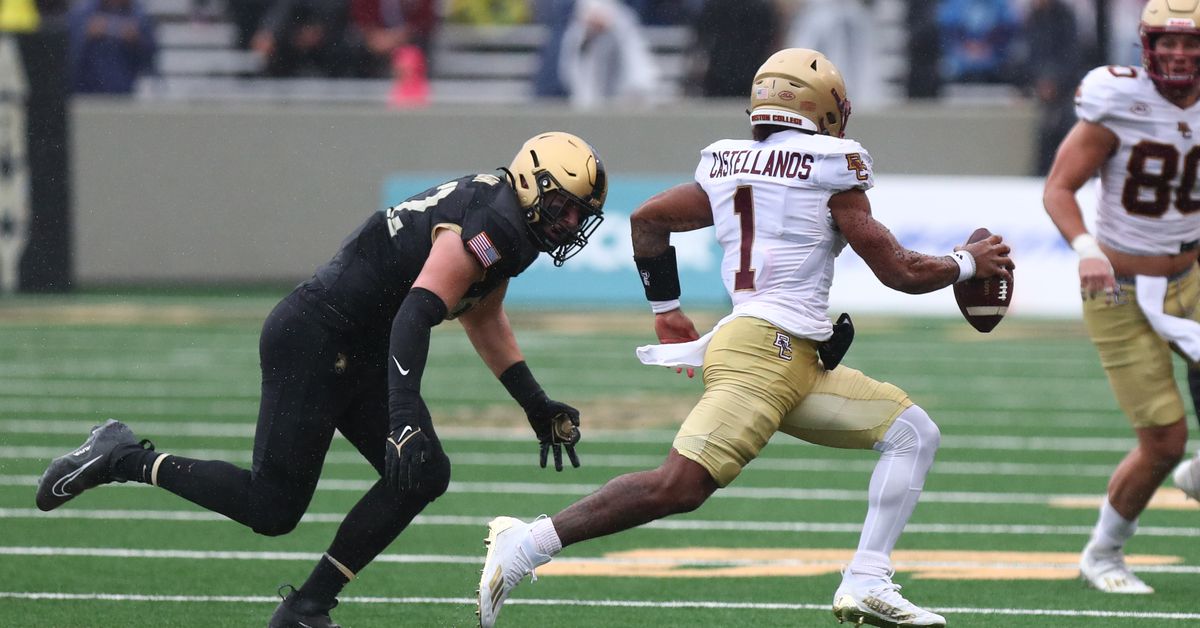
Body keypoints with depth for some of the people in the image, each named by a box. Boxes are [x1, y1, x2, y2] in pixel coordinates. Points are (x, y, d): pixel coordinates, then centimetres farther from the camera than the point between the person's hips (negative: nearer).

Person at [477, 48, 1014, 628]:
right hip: (764, 349, -9)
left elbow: (647, 219, 22)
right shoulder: (830, 168, -4)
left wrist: (665, 308, 30)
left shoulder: (728, 168, 17)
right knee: (680, 486, -19)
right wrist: (967, 264, 15)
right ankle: (527, 544, -19)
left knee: (913, 433, 11)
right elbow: (899, 271, -2)